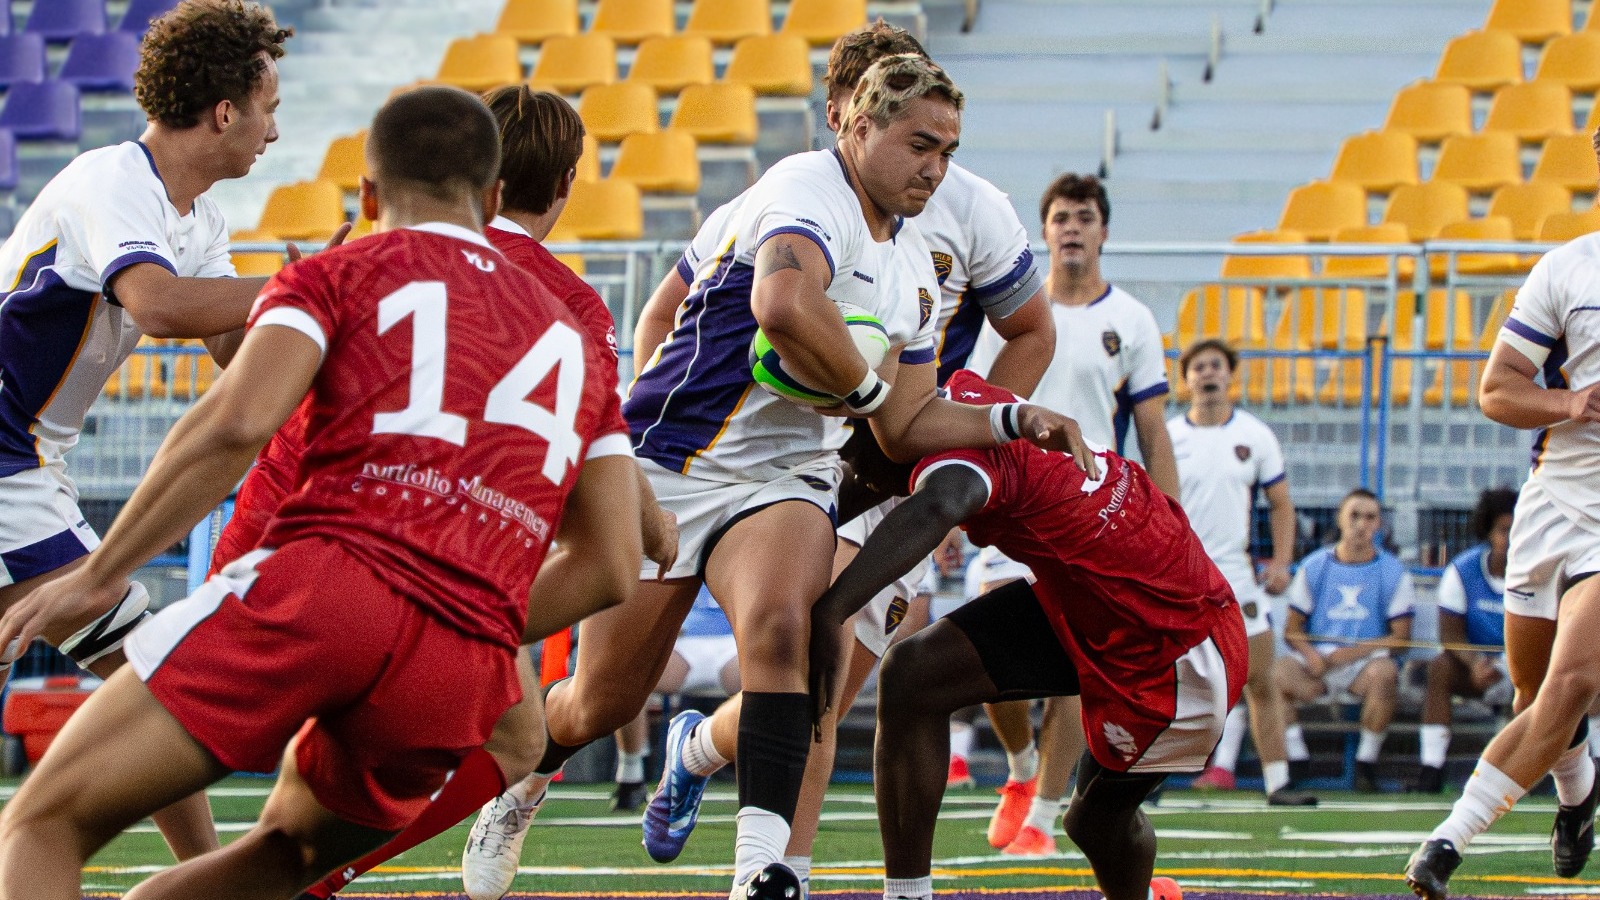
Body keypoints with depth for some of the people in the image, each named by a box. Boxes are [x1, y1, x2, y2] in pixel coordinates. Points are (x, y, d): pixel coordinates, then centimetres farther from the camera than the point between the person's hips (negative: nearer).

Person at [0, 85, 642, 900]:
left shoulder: (336, 276, 15)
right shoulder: (576, 342, 29)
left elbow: (236, 424, -5)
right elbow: (612, 569, 21)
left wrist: (98, 574, 0)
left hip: (323, 587, -5)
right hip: (460, 680, 5)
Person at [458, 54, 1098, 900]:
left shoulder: (913, 268, 13)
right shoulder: (809, 190, -15)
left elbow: (907, 425, 19)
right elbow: (783, 305, -37)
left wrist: (1014, 421, 4)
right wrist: (866, 386, -20)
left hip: (784, 481, 5)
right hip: (670, 461, -5)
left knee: (777, 626, -28)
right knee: (604, 700, 3)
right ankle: (518, 781, 39)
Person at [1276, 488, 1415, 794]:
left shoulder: (1393, 572, 8)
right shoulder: (1313, 567, 12)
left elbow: (1400, 637, 2)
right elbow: (1292, 629, 10)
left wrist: (1352, 653, -12)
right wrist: (1310, 654, -13)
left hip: (1365, 662, -1)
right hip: (1317, 662, 1)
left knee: (1384, 673, -37)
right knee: (1276, 673, -31)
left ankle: (1366, 763, -19)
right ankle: (1297, 759, -17)